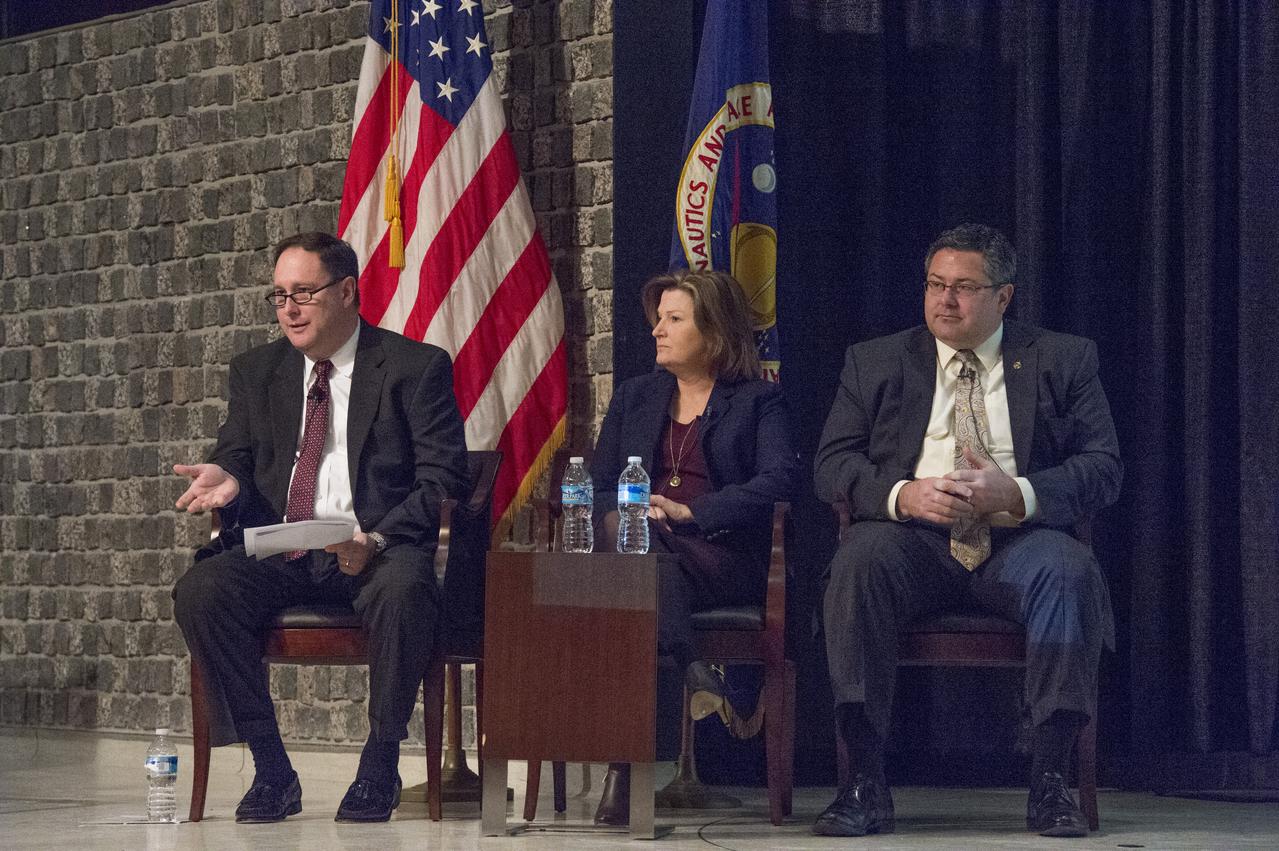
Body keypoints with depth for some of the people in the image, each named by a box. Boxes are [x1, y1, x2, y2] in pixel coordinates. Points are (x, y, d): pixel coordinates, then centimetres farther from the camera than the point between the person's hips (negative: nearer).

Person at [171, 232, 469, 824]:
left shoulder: (417, 368, 2)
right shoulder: (256, 371, 17)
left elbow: (442, 481, -4)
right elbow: (236, 456, 16)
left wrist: (375, 540, -21)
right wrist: (225, 479, -11)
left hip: (379, 553, -4)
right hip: (277, 553, 4)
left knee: (403, 587, -39)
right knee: (200, 588, -27)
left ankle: (379, 765, -21)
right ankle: (270, 771, -19)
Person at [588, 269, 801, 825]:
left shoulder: (758, 401, 12)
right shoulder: (634, 397, 25)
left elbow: (780, 478, -7)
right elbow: (597, 489, 17)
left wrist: (687, 512, -18)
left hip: (724, 559, -3)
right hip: (639, 550, 3)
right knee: (622, 525, -35)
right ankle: (692, 672, -44)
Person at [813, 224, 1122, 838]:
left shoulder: (1063, 361, 12)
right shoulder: (874, 363, 16)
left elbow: (1102, 469, 3)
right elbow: (832, 464, 7)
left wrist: (1016, 494, -15)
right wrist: (901, 494, -14)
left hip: (1016, 539, 0)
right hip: (913, 536, 1)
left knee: (1069, 570, -34)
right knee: (861, 560, -33)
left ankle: (1048, 779, -28)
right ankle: (865, 782, -32)